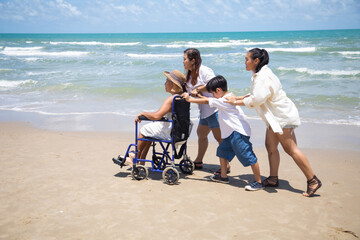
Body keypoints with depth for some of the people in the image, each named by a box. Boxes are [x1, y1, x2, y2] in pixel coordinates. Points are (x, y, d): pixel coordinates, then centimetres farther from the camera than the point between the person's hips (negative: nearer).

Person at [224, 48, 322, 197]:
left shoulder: (263, 77, -20)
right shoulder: (259, 74, 13)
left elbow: (256, 100, -26)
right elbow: (256, 95, 22)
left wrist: (236, 102, -15)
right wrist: (239, 98, 14)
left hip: (283, 116, -11)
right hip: (275, 117, 11)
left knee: (291, 149, -8)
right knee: (271, 146, 11)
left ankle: (313, 181, -3)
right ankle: (273, 179, 20)